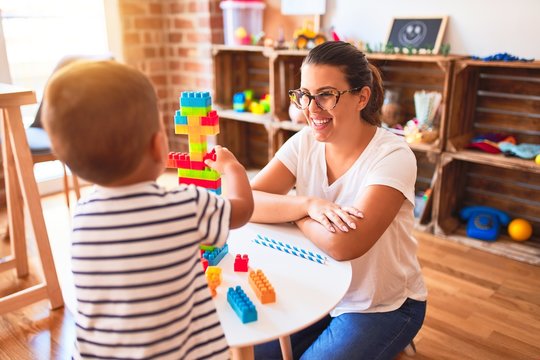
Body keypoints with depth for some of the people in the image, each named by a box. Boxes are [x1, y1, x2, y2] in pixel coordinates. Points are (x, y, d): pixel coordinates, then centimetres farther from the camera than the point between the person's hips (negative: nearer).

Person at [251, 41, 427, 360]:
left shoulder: (393, 156, -24)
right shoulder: (304, 143, -7)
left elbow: (343, 245, -34)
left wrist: (288, 209, -18)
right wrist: (308, 204, -31)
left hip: (384, 307, -4)